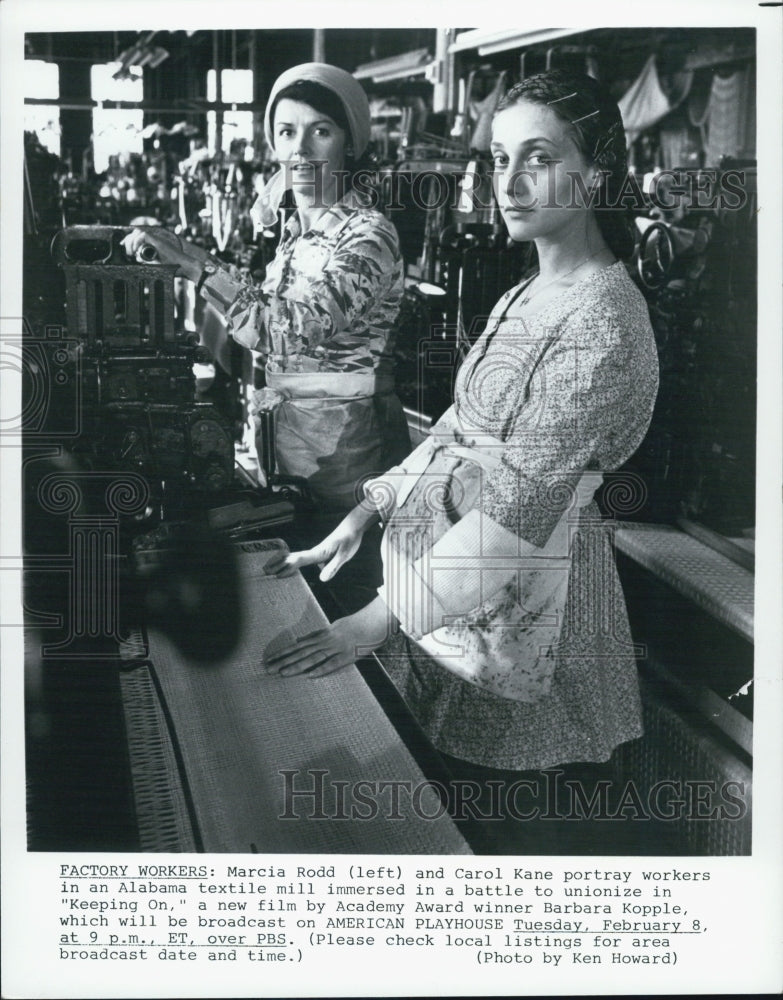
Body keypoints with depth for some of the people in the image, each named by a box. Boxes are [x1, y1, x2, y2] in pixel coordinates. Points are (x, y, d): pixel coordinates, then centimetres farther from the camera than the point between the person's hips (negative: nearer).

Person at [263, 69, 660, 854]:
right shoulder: (527, 296, 11)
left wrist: (382, 619, -27)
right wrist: (362, 517, 5)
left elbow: (521, 502, -25)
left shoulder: (603, 319, -19)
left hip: (524, 595, -8)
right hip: (452, 561, 9)